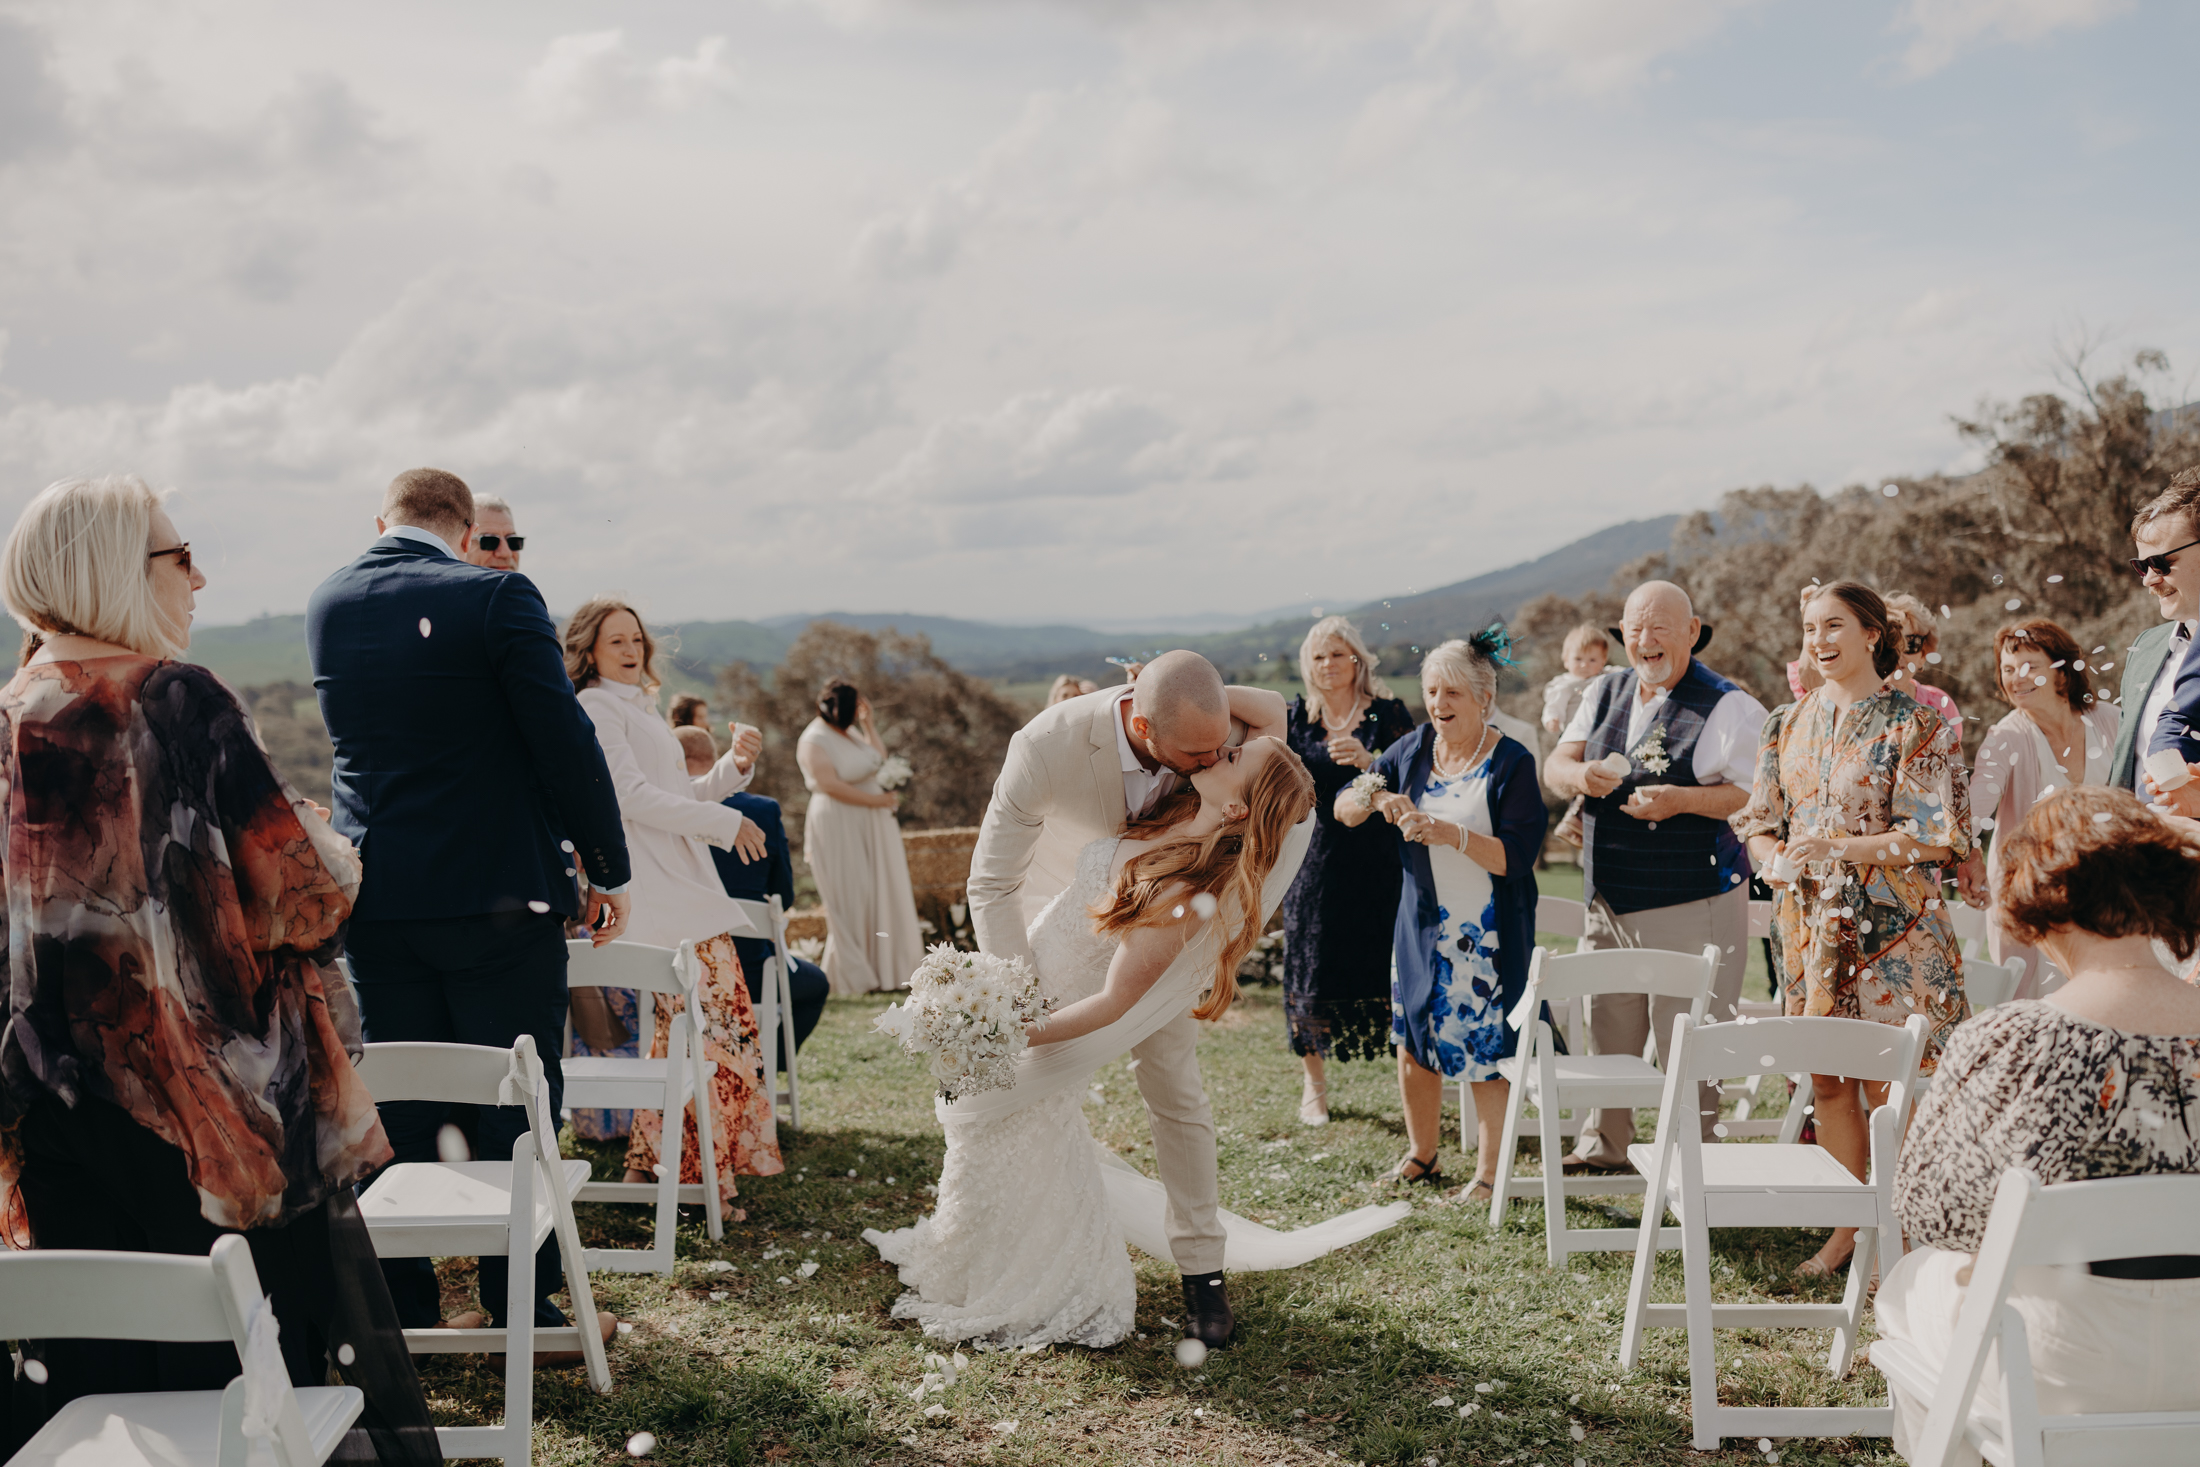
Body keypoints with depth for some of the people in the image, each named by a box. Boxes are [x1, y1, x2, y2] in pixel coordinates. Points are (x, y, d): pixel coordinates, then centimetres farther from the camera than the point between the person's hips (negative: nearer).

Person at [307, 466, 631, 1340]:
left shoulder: (326, 606, 6)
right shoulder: (496, 597, -11)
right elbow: (565, 741, -13)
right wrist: (606, 871, -5)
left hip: (374, 899, 5)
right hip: (496, 894, -5)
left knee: (396, 1112, 12)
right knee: (514, 1109, 5)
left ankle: (402, 1310, 20)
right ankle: (526, 1312, 13)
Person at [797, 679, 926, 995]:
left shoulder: (849, 731, 10)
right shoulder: (813, 742, -15)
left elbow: (880, 756, 17)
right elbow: (831, 785, -22)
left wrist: (867, 723, 9)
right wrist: (875, 800, -18)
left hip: (871, 826, 8)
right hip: (838, 829, -8)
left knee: (883, 895, 8)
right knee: (850, 901, -3)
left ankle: (886, 968, 17)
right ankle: (853, 977, 8)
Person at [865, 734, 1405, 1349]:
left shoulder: (1185, 897, -37)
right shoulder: (1184, 814, -18)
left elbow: (1113, 1005, -29)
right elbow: (1272, 708, -6)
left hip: (1042, 1017, -8)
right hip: (1027, 985, 8)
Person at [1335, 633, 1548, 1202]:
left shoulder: (1512, 763, -11)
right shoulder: (1412, 750, 3)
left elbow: (1516, 859, -17)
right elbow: (1343, 808, 4)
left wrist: (1450, 833, -29)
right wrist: (1372, 801, -18)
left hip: (1487, 931, -5)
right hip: (1420, 922, 5)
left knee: (1483, 1049, 0)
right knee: (1412, 1041, 11)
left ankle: (1488, 1172, 15)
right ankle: (1421, 1157, 29)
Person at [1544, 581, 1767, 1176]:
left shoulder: (1729, 706, -7)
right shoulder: (1604, 693, 12)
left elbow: (1758, 795, -14)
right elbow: (1554, 768, 10)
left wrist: (1681, 799, -25)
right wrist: (1579, 775, -13)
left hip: (1692, 902, -6)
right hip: (1609, 898, 6)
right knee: (1606, 1026, 14)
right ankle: (1601, 1146, 30)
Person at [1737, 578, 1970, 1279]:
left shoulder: (1915, 724, -7)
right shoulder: (1790, 723, 10)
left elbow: (1928, 838, -13)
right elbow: (1760, 821, 12)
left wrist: (1826, 849, -18)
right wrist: (1777, 861, -10)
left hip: (1891, 926, -5)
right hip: (1811, 922, 5)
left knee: (1889, 1085, -3)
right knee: (1827, 1081, 10)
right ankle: (1848, 1226, 21)